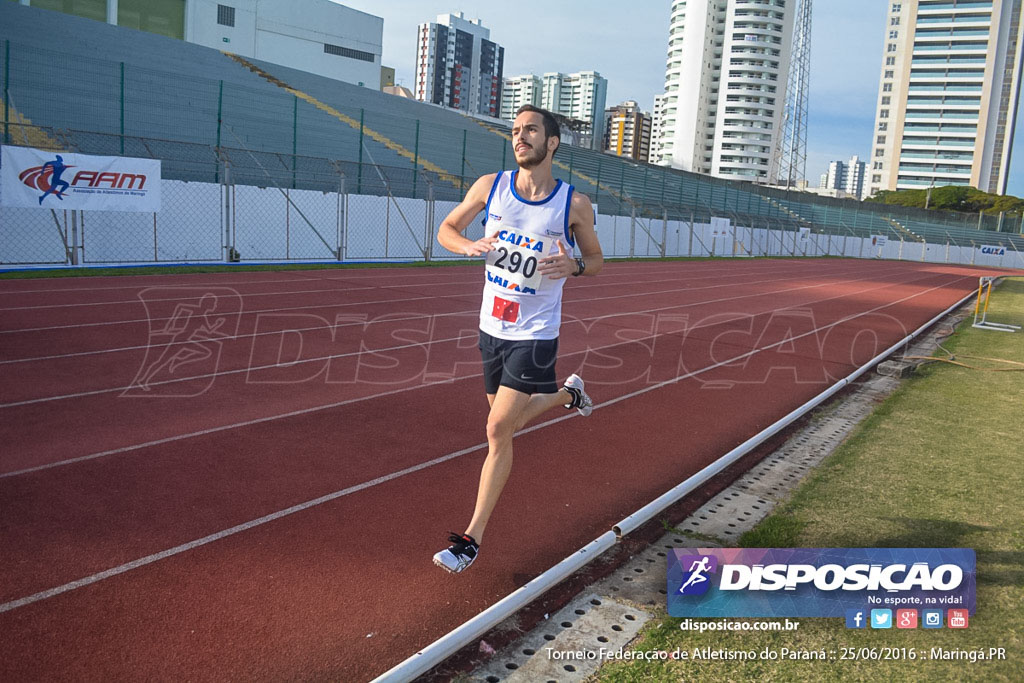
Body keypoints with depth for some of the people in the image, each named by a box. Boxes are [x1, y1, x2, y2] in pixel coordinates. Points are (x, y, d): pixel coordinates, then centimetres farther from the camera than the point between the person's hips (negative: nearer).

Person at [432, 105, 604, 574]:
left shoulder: (574, 205, -9)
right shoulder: (490, 186, -2)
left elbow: (596, 261, 4)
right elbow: (447, 228, 10)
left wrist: (573, 265, -19)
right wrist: (468, 246, -13)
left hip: (534, 335, -5)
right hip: (491, 329, 5)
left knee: (498, 429, -9)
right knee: (508, 422, 19)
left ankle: (471, 539, 4)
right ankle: (569, 393, 50)